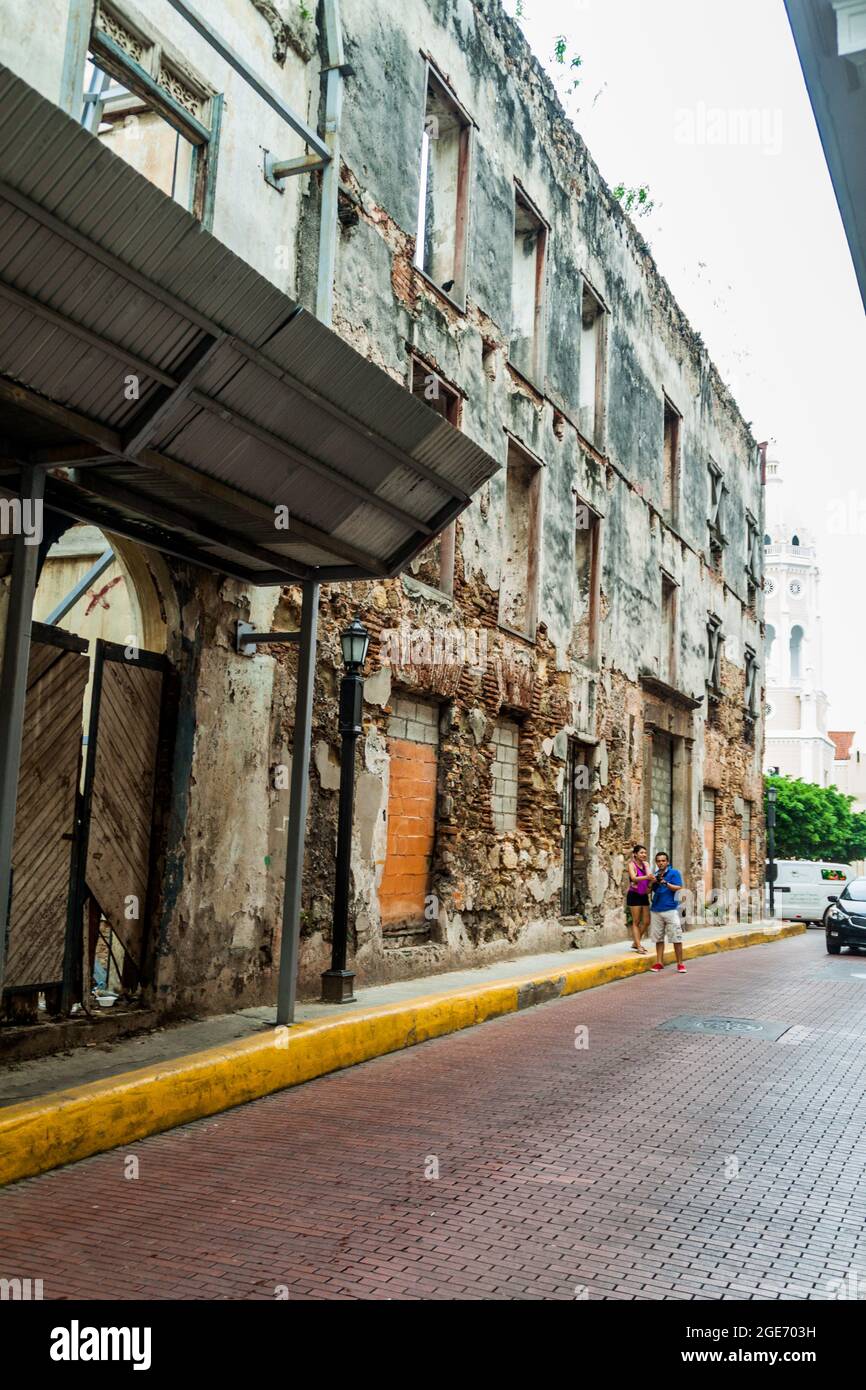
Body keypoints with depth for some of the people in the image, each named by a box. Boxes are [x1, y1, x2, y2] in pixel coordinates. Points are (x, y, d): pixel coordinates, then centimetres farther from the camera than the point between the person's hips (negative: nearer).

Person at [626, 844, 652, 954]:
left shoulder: (646, 864, 8)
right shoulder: (632, 864, -8)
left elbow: (649, 875, -9)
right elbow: (633, 878, -25)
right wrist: (646, 877, -40)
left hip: (644, 895, 6)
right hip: (634, 895, -6)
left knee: (646, 922, 8)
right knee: (636, 922, -1)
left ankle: (636, 943, 24)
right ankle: (639, 946, 4)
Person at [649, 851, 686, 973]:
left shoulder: (674, 873, 1)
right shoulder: (655, 874, 14)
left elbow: (678, 887, -9)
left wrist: (665, 883, -22)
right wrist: (652, 882, -7)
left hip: (671, 909, -4)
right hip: (656, 910, 4)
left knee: (676, 938, -5)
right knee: (658, 938, 7)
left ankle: (680, 963, 0)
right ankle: (659, 962, 13)